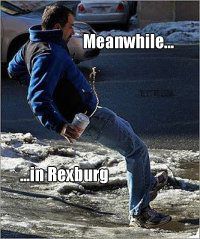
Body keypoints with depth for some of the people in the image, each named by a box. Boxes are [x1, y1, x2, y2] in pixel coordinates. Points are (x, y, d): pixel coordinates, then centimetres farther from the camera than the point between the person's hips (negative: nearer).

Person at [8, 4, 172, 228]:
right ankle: (140, 213, 3)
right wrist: (59, 125, -49)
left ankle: (148, 184, 43)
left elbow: (13, 69, 20)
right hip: (86, 116, -11)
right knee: (137, 150, -2)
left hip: (83, 110, 11)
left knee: (125, 127, 31)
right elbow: (38, 99, -38)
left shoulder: (32, 45, 1)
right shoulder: (50, 55, -30)